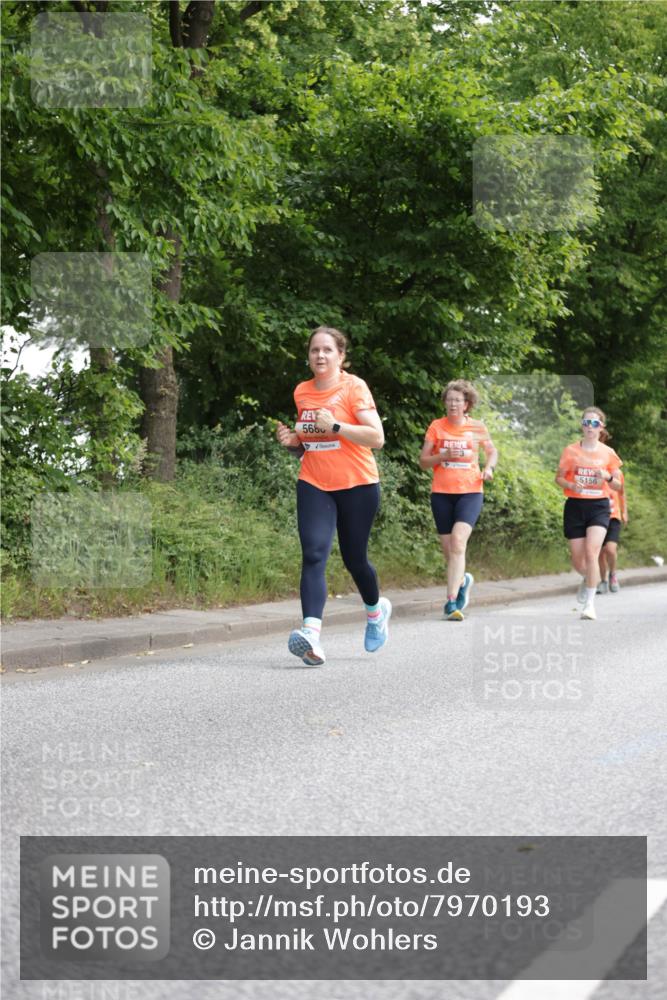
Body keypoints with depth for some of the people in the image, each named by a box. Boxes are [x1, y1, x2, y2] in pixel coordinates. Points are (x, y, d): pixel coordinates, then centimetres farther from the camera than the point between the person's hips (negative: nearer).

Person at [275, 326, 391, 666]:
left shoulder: (354, 387, -7)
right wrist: (293, 440, 1)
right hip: (314, 484, 3)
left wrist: (335, 426, -23)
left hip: (357, 485, -3)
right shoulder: (302, 392, 9)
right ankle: (311, 632, -29)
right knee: (313, 555, -16)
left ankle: (376, 609, 40)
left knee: (354, 559, 8)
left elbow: (377, 437, -14)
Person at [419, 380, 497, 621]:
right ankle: (462, 581, 41)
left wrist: (489, 468, -2)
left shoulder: (477, 427, 3)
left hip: (470, 492, -2)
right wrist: (443, 456, -15)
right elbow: (423, 461, 3)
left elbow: (492, 451, 19)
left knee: (458, 541, -22)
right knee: (449, 549, 8)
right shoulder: (436, 426, 2)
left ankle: (452, 601, -25)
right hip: (441, 493, 2)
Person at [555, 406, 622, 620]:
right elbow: (559, 478, 7)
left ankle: (589, 604, -14)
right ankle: (588, 578, 43)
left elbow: (617, 486, 8)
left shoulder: (608, 453, 2)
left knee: (591, 553, -20)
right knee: (577, 560, 6)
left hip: (599, 506, -1)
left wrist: (608, 477, -14)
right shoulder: (571, 451, 1)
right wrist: (571, 485, -14)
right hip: (575, 506, 1)